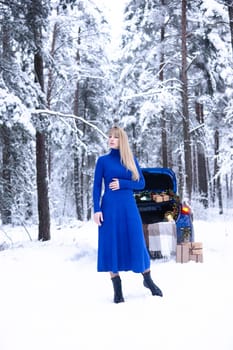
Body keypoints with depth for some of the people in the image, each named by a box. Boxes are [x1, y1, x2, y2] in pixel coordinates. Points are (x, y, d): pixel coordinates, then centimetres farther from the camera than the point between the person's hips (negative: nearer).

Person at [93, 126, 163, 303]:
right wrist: (97, 210, -8)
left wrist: (122, 184, -9)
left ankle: (148, 280, 22)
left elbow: (141, 183, 6)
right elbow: (97, 187, 2)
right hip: (110, 207, -1)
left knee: (136, 243, 3)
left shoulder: (132, 160, 8)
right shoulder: (103, 160, 3)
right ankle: (117, 289, 8)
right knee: (111, 245, -1)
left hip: (129, 207, 1)